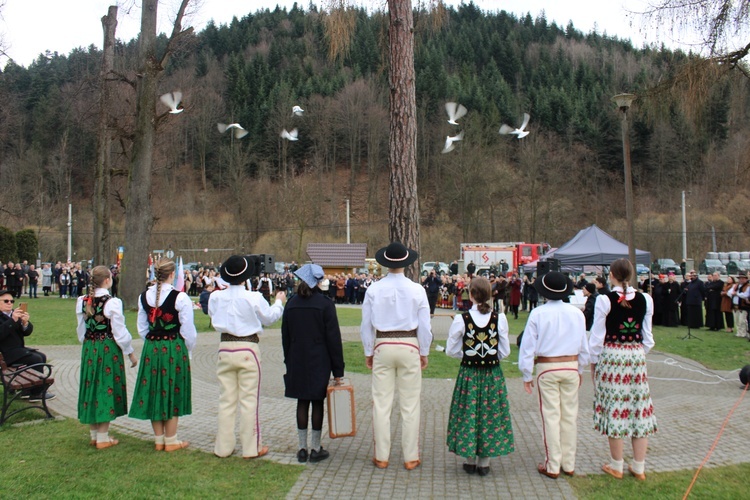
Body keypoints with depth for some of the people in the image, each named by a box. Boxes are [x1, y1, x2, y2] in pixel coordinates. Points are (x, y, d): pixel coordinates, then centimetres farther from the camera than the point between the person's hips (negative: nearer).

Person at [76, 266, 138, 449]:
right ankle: (103, 438, 9)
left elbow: (81, 330, 9)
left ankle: (94, 435, 25)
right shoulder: (112, 303, -16)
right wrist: (130, 353, -2)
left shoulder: (82, 301, 1)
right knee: (107, 387, 3)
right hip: (109, 349, -6)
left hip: (89, 349, 6)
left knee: (92, 386, 14)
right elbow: (120, 331, -13)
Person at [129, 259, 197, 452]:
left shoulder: (144, 297, 3)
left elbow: (142, 328, 9)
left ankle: (158, 440, 22)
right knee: (172, 392, 5)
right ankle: (171, 441, 13)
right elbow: (187, 329, -11)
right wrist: (188, 349, 5)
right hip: (174, 348, -5)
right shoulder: (180, 297, -14)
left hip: (150, 348, 5)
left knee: (154, 391, 13)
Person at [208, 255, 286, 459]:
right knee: (249, 399, 4)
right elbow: (269, 317, 3)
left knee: (226, 399, 13)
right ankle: (251, 447, 12)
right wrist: (279, 302, 22)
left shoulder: (215, 297, -3)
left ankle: (223, 447, 21)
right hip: (247, 350, -4)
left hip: (225, 349, 4)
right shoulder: (253, 298, -14)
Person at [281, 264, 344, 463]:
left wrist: (289, 362, 18)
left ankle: (302, 449, 15)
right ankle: (316, 449, 11)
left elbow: (285, 337, 8)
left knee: (302, 402, 10)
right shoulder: (325, 304, -10)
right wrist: (338, 370, -6)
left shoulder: (291, 304, 3)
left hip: (297, 361, 4)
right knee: (317, 402, 4)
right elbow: (334, 338, -10)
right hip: (319, 361, -4)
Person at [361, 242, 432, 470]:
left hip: (382, 347, 1)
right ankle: (411, 458, 13)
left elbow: (366, 325, 1)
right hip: (410, 348, 0)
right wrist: (424, 352, 11)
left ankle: (381, 457, 15)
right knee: (410, 404, 6)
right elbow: (425, 326, -2)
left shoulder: (374, 289, -4)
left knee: (381, 403, 7)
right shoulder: (417, 290, -6)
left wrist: (368, 352, 13)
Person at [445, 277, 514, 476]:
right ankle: (484, 463, 21)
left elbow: (451, 350, -6)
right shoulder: (500, 318, -9)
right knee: (490, 414, 13)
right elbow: (505, 351, -3)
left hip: (468, 374, -1)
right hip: (493, 374, 1)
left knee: (468, 414, 12)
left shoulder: (461, 319, -13)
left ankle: (470, 461, 21)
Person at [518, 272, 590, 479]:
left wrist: (527, 375, 2)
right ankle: (569, 464, 20)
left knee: (551, 416, 3)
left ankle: (553, 466, 10)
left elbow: (528, 346, -7)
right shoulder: (576, 313, -2)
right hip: (571, 367, 3)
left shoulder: (538, 314, -10)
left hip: (547, 369, -3)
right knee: (570, 415, 10)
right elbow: (584, 346, 6)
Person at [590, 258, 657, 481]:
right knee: (639, 409, 11)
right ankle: (639, 467, 19)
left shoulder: (605, 300, -10)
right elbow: (647, 336, 7)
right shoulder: (645, 300, 0)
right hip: (637, 357, 3)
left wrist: (593, 363, 4)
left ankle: (616, 466, 16)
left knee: (614, 409, 6)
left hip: (611, 357, -3)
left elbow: (597, 336, -7)